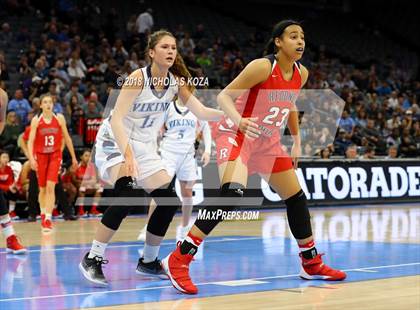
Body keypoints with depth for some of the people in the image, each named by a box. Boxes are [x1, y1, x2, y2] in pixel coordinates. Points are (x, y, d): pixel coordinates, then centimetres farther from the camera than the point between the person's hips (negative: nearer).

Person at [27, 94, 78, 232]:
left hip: (55, 155, 0)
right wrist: (31, 158, -23)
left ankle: (48, 219, -17)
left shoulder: (59, 118, -2)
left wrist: (73, 157, 10)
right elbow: (30, 141, -10)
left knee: (50, 187, -14)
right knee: (42, 189, 10)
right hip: (40, 156, 1)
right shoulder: (36, 120, -6)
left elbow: (67, 138, 7)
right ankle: (43, 214, 31)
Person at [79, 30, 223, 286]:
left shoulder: (176, 82, -3)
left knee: (169, 201, 1)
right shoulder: (138, 78, -21)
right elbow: (116, 119, -27)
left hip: (144, 148, 7)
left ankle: (149, 261, 20)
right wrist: (127, 154, -39)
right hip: (115, 142, -7)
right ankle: (92, 259, -24)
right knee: (127, 193, -30)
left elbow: (201, 112, -6)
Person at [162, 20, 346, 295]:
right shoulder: (263, 67, -20)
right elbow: (224, 96, -21)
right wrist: (238, 120, -39)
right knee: (232, 193, -30)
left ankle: (312, 263, 30)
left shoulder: (301, 74, 1)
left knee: (296, 197, 11)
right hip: (237, 136, -8)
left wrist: (297, 141, 20)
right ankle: (178, 260, -29)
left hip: (267, 142, 8)